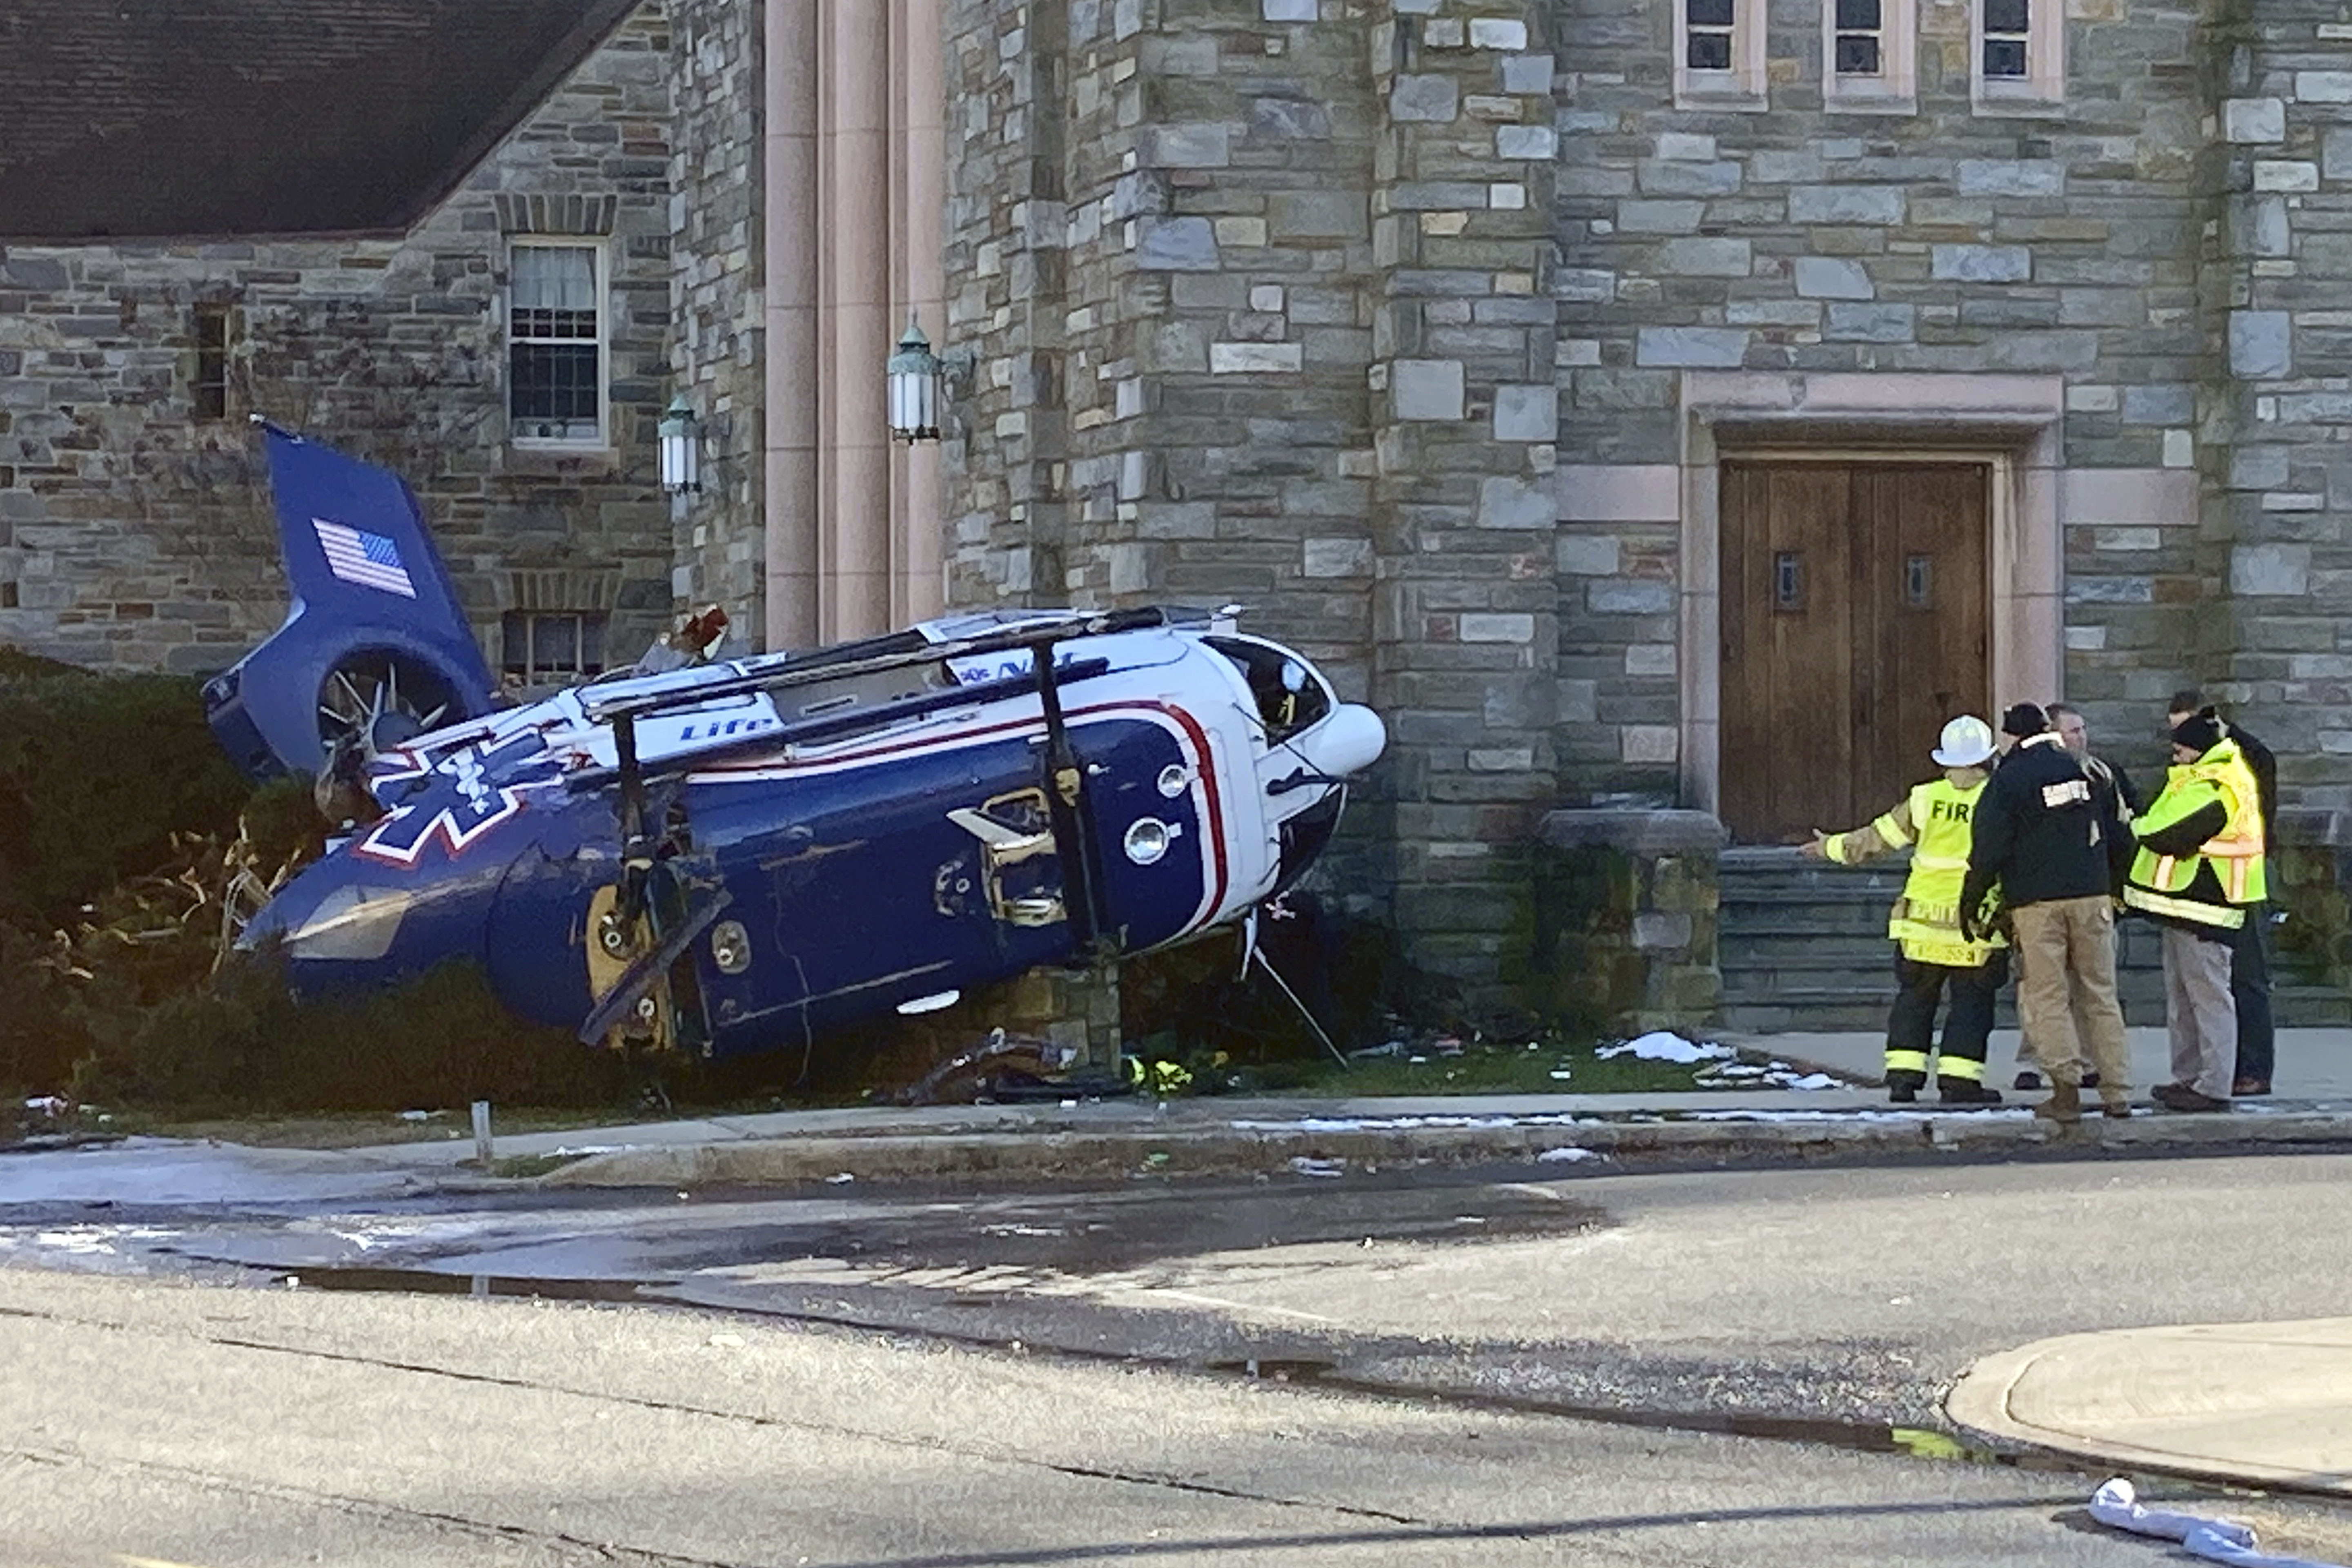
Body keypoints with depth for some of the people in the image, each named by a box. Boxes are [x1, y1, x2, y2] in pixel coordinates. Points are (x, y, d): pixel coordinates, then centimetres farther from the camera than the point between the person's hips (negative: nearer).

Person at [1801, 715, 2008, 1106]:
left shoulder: (1925, 799, 0)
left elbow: (1878, 838, 8)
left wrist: (1834, 847, 22)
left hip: (1922, 923, 2)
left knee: (1914, 998, 12)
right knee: (1971, 1002, 4)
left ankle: (1903, 1074, 8)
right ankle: (1959, 1078, -3)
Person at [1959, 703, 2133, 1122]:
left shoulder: (2007, 780, -3)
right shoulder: (2084, 771, 10)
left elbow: (1989, 850, -6)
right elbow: (2113, 832, 16)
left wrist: (1971, 902, 2)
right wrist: (2117, 887, 27)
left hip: (2037, 901, -4)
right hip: (2092, 896, 4)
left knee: (2048, 999, 0)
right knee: (2101, 995, 8)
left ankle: (2067, 1091, -6)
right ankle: (2116, 1092, 6)